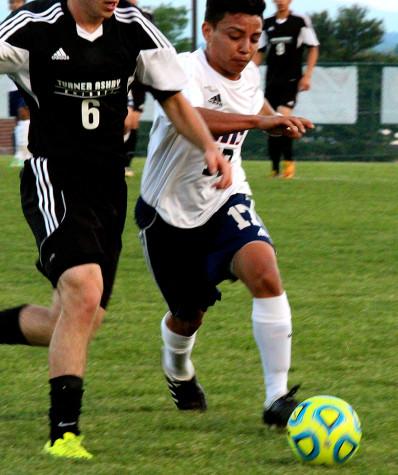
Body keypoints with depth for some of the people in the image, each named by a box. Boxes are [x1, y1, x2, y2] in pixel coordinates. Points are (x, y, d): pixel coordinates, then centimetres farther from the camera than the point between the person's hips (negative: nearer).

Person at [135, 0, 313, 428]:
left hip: (225, 202, 4)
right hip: (170, 212, -4)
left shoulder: (248, 74, -3)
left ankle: (277, 397, -23)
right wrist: (258, 121, -62)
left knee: (265, 272, -25)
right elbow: (193, 118, -50)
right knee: (188, 314, 11)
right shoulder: (186, 71, -25)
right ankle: (177, 369, 50)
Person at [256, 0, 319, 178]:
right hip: (272, 80, 4)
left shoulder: (300, 22, -2)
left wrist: (307, 75, -6)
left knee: (283, 115, -21)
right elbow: (259, 52, 15)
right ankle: (275, 167, 13)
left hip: (291, 79, -4)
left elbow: (313, 49, 2)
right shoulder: (267, 24, 8)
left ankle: (289, 161, -7)